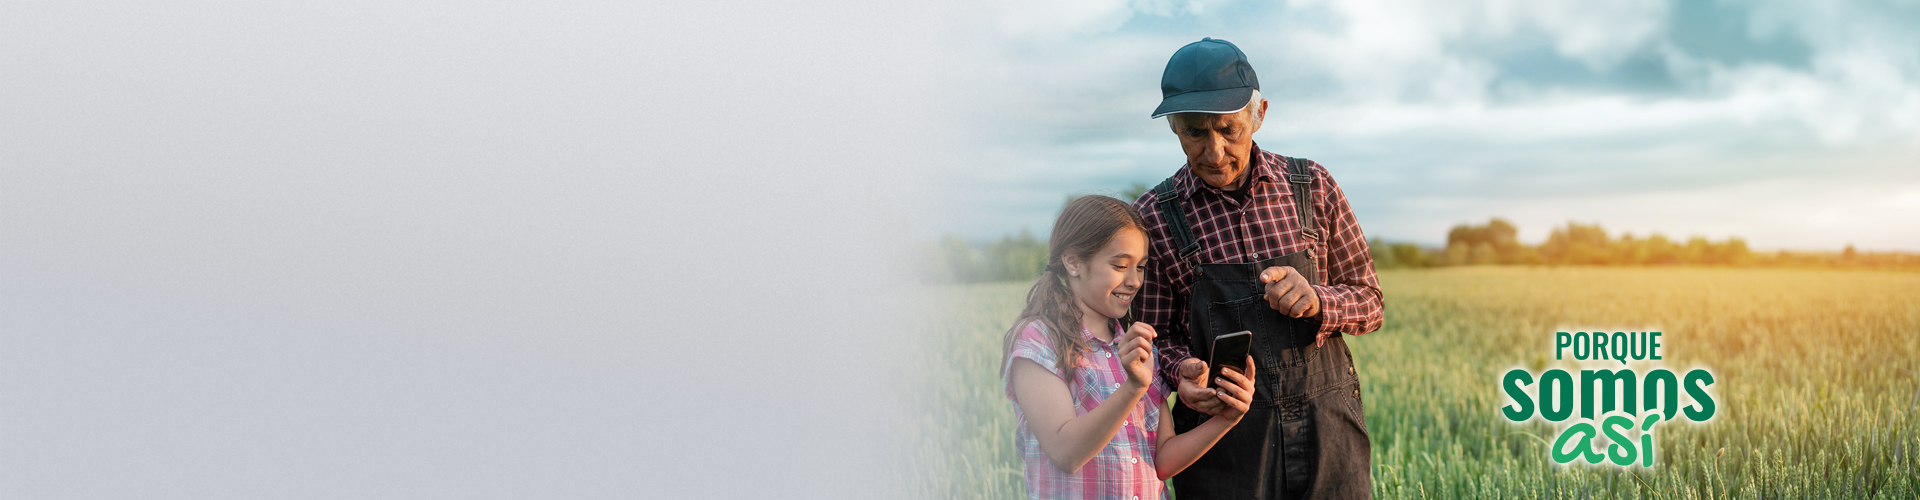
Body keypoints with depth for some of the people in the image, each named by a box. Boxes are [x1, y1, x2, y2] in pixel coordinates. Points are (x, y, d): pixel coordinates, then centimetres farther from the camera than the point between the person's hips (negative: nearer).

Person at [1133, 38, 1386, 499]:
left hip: (1326, 431, 2)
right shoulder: (1153, 218, -3)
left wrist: (1316, 303, -14)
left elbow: (1368, 302, 8)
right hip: (1224, 449, -1)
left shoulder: (1313, 187, 2)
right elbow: (1156, 339, 3)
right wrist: (1182, 372, -20)